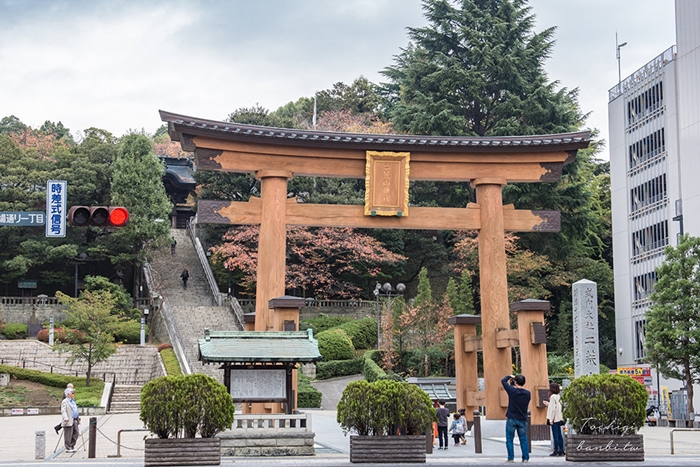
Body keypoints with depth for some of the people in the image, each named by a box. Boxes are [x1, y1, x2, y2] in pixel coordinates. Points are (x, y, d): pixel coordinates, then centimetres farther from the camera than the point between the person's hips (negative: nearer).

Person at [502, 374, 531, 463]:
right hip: (522, 420, 3)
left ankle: (511, 458, 3)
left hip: (511, 419, -3)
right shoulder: (527, 393, -1)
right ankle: (526, 458, 9)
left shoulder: (512, 391, -12)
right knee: (523, 439, 11)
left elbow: (503, 381, -1)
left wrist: (509, 376, 16)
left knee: (509, 439, 5)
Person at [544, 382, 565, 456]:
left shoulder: (553, 396, -14)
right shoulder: (558, 396, 11)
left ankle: (556, 451, -5)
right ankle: (561, 450, 14)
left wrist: (551, 419, -15)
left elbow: (553, 408, -17)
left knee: (555, 435, -6)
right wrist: (548, 404, 27)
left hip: (555, 419, -8)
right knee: (559, 435, 11)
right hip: (559, 419, 8)